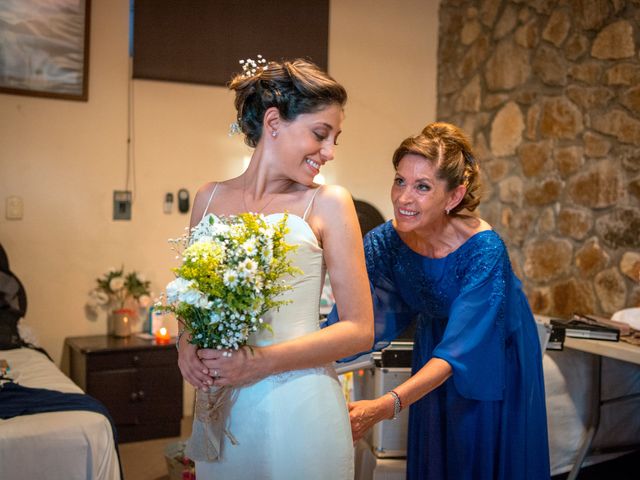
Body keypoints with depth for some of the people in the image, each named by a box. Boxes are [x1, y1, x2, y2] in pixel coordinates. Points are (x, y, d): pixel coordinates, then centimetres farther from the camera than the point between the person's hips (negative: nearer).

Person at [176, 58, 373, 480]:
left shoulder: (327, 203, -6)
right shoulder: (210, 198, 4)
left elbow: (360, 330, -8)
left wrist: (263, 361, -16)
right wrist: (187, 345, -5)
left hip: (299, 410, -3)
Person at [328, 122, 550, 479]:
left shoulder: (484, 249, -33)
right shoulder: (385, 242, -21)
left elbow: (457, 350, -38)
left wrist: (385, 406, -49)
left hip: (494, 359, -3)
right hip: (431, 348, 4)